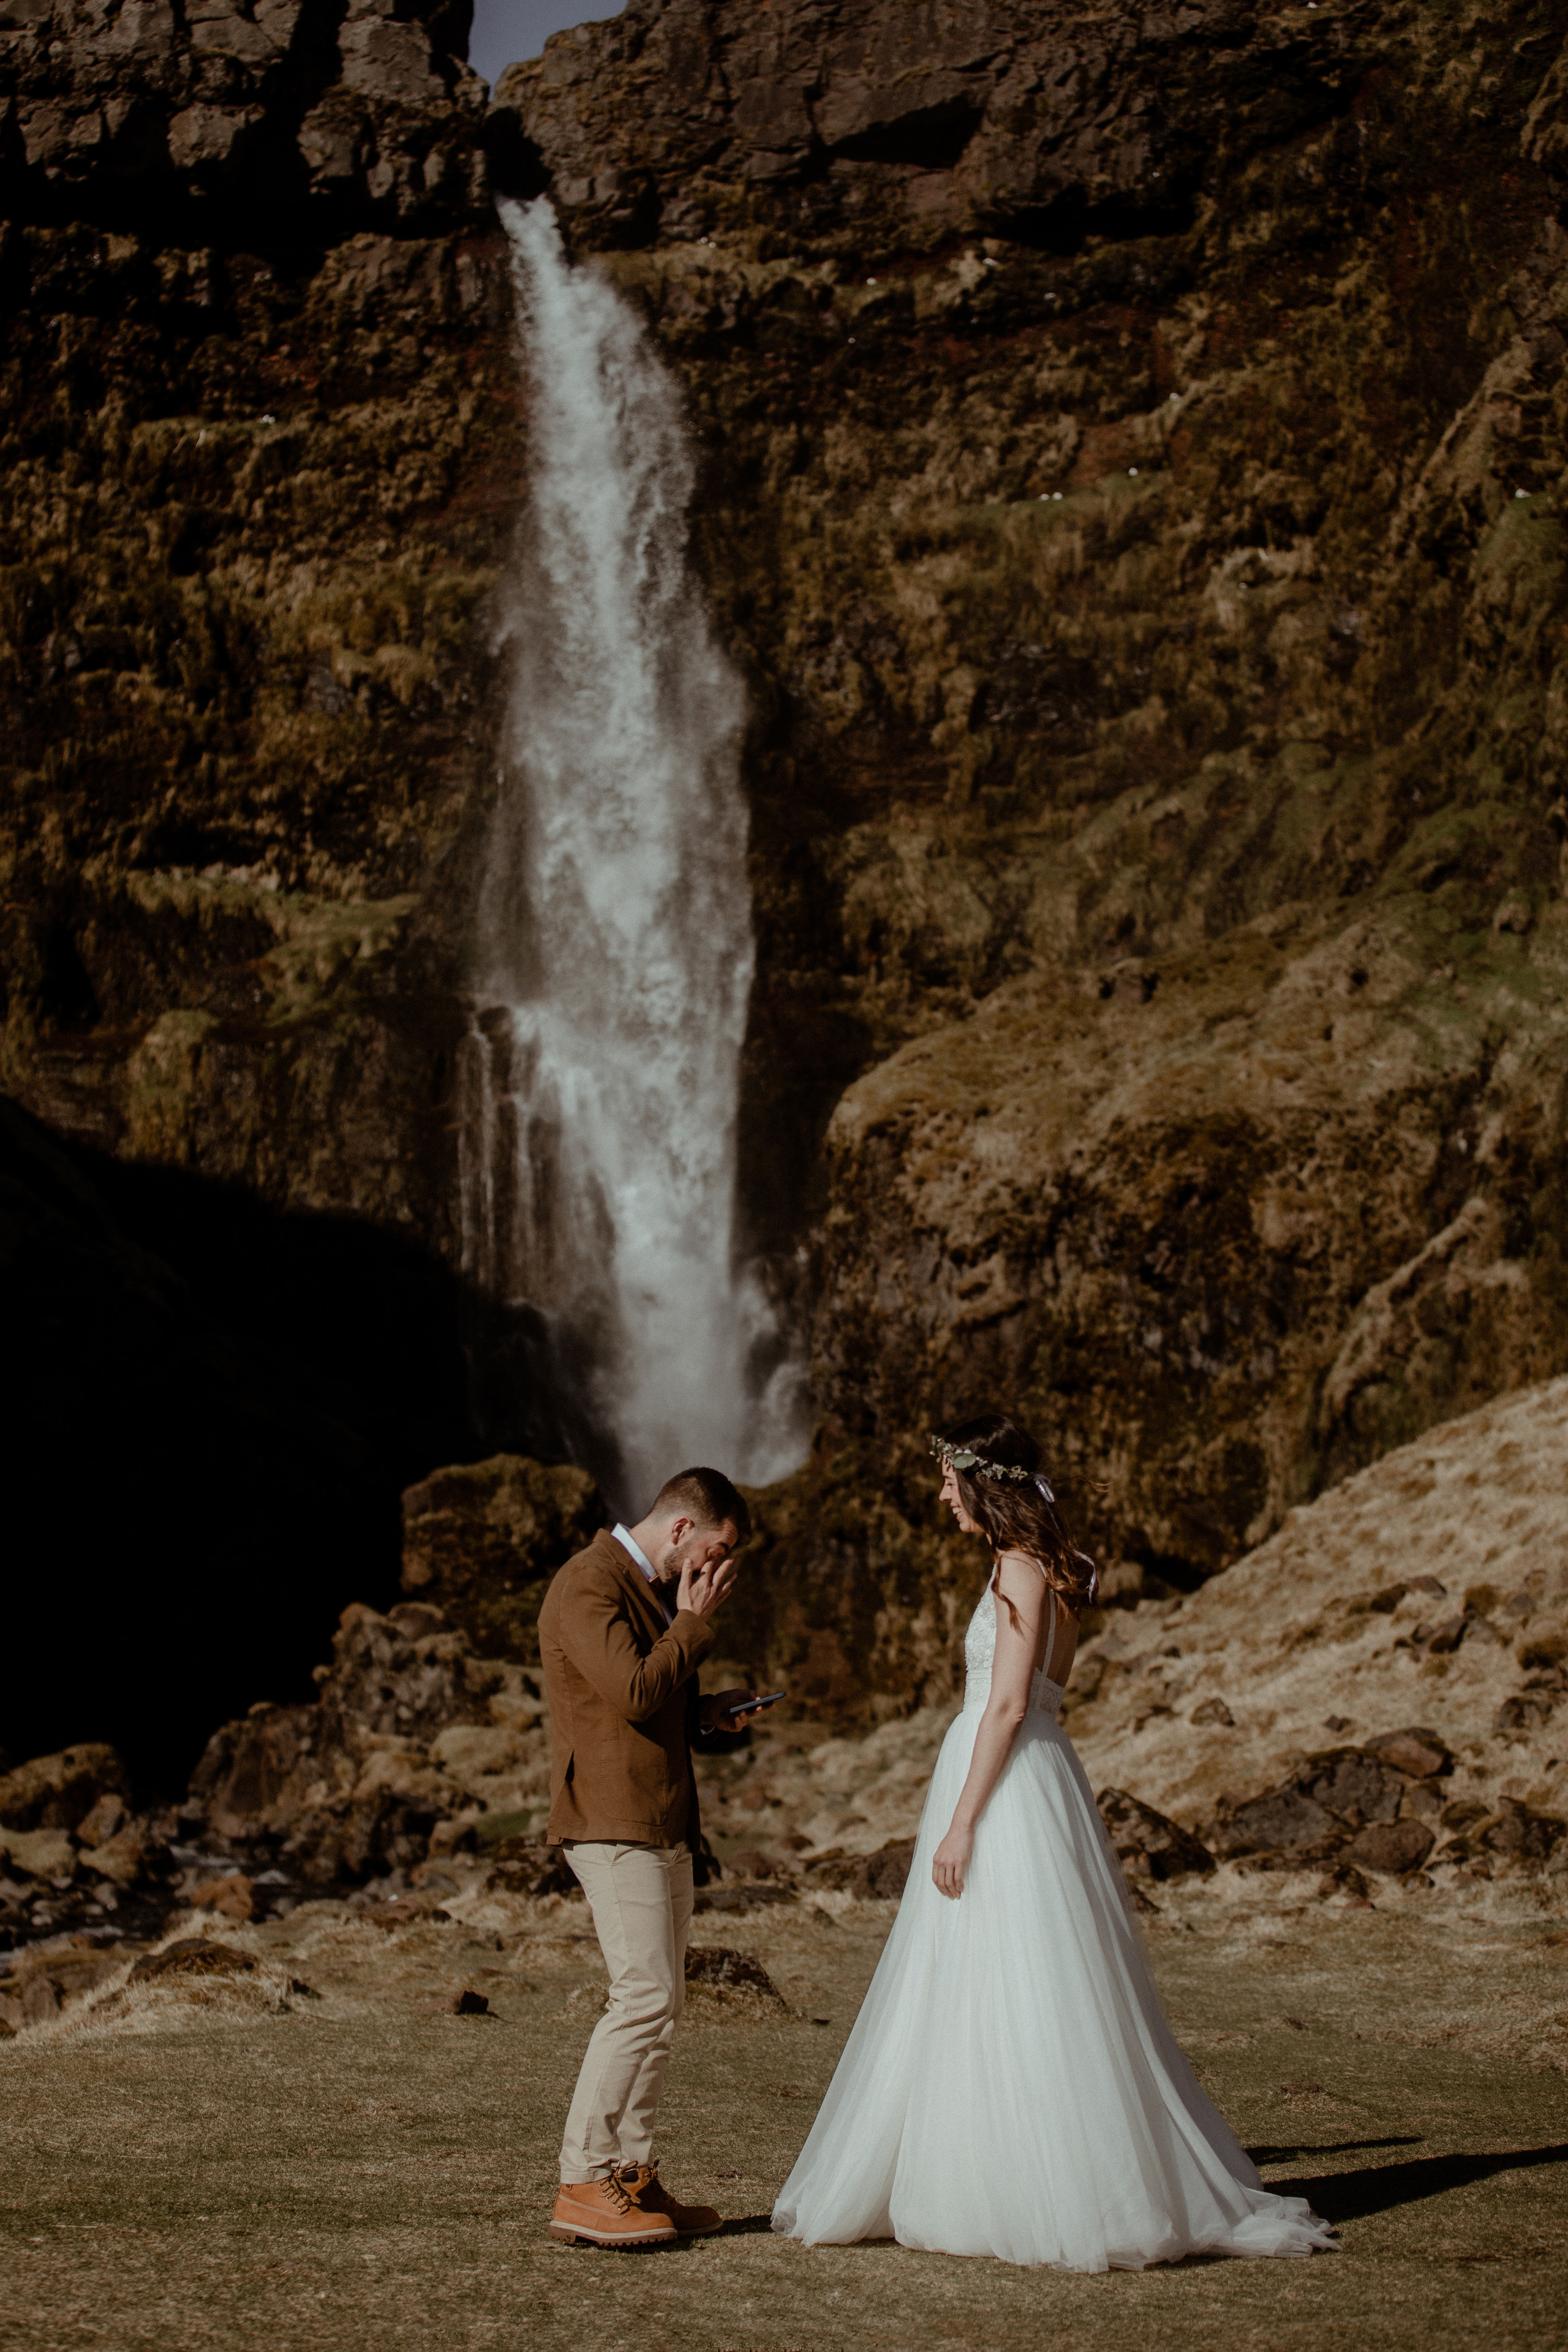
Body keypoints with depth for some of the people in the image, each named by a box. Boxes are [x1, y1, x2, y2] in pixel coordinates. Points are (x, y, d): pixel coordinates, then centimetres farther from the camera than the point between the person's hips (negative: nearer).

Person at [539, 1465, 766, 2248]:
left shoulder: (653, 1590, 20)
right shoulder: (588, 1584, -12)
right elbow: (634, 1691, -21)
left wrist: (705, 1714, 10)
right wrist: (693, 1624, -10)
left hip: (662, 1824, 10)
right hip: (614, 1821, -10)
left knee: (655, 2004, 9)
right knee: (644, 1999, -14)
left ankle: (633, 2177, 13)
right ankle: (582, 2186, -10)